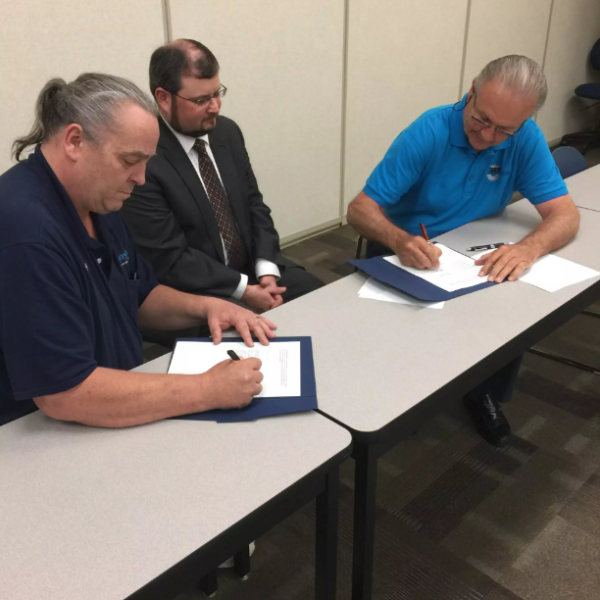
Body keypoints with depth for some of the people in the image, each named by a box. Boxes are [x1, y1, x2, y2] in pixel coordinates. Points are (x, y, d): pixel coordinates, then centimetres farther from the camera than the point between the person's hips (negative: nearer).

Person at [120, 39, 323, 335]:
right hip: (193, 291, -7)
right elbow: (168, 258, -19)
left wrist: (266, 270, -7)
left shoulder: (227, 131, 3)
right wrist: (243, 290, -20)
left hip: (254, 269, 7)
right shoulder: (142, 157, -19)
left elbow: (254, 204, 8)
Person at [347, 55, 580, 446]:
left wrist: (529, 248, -40)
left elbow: (565, 215, -16)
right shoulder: (428, 133, -22)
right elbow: (360, 209, -24)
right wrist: (400, 240, -46)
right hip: (408, 251, -2)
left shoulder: (526, 139, -13)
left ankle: (486, 394, 9)